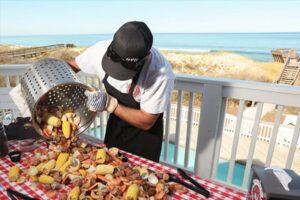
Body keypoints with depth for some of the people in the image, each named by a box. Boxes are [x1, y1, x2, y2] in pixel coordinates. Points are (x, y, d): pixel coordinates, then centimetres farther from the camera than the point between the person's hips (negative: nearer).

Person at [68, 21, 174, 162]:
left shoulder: (161, 74, -34)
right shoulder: (102, 50, -22)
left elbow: (146, 122, -24)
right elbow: (72, 65, -1)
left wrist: (110, 104, -32)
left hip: (144, 135, -4)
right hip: (115, 126, 5)